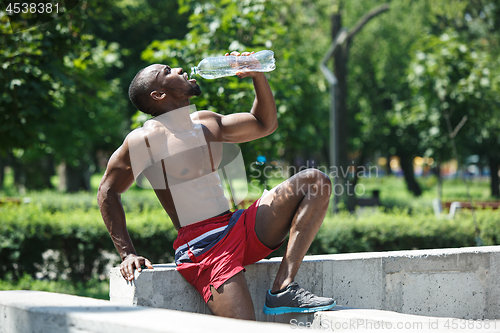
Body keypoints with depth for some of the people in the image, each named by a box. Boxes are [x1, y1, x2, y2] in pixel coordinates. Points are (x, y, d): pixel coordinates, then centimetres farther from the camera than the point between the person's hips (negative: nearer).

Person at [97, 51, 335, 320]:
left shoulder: (206, 123, 16)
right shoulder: (146, 139, -7)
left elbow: (265, 124, 28)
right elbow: (107, 192, -2)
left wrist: (258, 76, 14)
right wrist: (127, 254, -9)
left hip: (240, 227, 8)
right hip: (200, 245, -8)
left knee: (315, 181, -3)